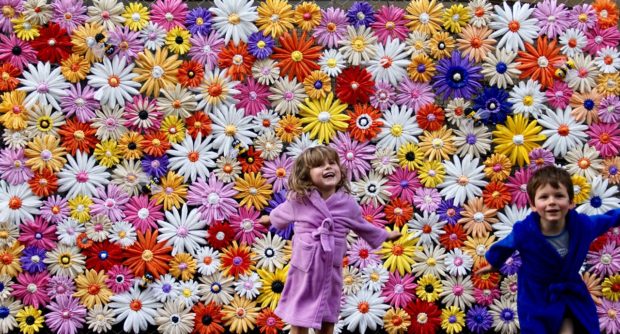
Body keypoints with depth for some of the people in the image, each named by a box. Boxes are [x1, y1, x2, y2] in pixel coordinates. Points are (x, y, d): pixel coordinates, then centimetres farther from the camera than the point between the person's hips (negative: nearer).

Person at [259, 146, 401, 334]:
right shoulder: (298, 200, -8)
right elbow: (282, 213, 16)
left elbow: (362, 226, 15)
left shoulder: (348, 204, -5)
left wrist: (386, 235, 27)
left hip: (331, 271, 2)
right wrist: (270, 219, 35)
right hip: (304, 270, -1)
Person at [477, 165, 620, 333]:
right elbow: (503, 246, -4)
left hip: (571, 292, 2)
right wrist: (494, 264, 15)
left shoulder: (582, 224, -21)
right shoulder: (524, 232, -28)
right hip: (536, 296, -2)